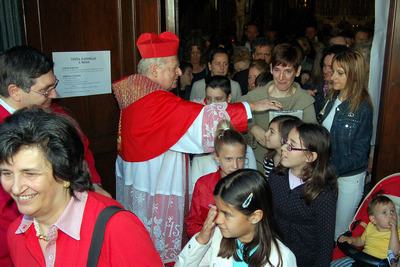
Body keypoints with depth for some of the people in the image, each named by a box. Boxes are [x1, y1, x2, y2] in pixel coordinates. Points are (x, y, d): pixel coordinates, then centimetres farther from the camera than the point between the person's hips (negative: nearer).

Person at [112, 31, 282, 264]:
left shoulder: (136, 93, 5)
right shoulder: (157, 101, -24)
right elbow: (203, 116, -26)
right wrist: (252, 106, -20)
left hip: (135, 181, 9)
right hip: (156, 189, -9)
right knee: (160, 245, 7)